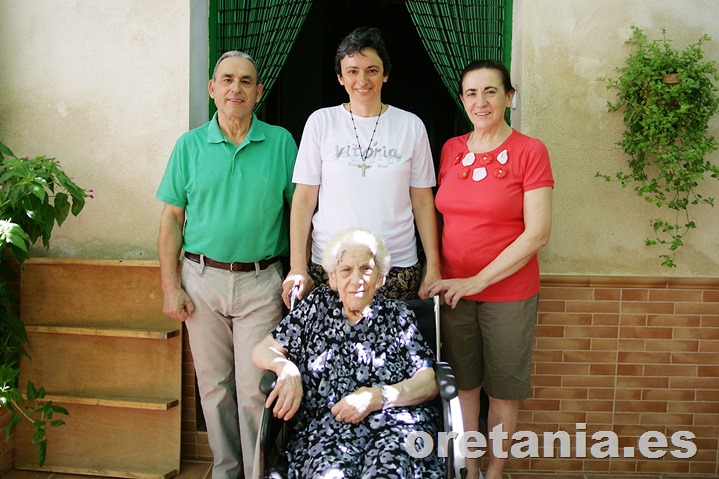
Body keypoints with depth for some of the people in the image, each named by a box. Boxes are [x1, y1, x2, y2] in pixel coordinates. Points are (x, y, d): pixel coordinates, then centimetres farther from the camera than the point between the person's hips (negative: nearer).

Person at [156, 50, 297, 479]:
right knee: (214, 386, 12)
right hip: (202, 280, 2)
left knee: (256, 389, 1)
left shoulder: (281, 142, 2)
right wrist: (171, 286, -1)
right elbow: (172, 218, 5)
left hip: (261, 282, -1)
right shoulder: (190, 145, 5)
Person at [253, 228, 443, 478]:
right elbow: (262, 351, 17)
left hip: (394, 424, -1)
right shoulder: (318, 305, 16)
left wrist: (377, 397, -11)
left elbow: (429, 382, 5)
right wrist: (286, 368, -6)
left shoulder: (397, 314, 13)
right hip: (325, 428, 1)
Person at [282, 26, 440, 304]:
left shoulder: (411, 126, 4)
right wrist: (298, 267, -5)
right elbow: (304, 199, 2)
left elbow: (423, 201, 6)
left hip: (398, 268, 1)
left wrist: (434, 267, 2)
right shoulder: (321, 122, 2)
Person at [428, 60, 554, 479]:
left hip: (509, 292, -3)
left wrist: (478, 280, -17)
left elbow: (538, 234, -14)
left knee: (503, 389, 10)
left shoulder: (529, 151, -9)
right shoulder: (451, 150, 5)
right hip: (453, 289, 4)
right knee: (463, 383, 13)